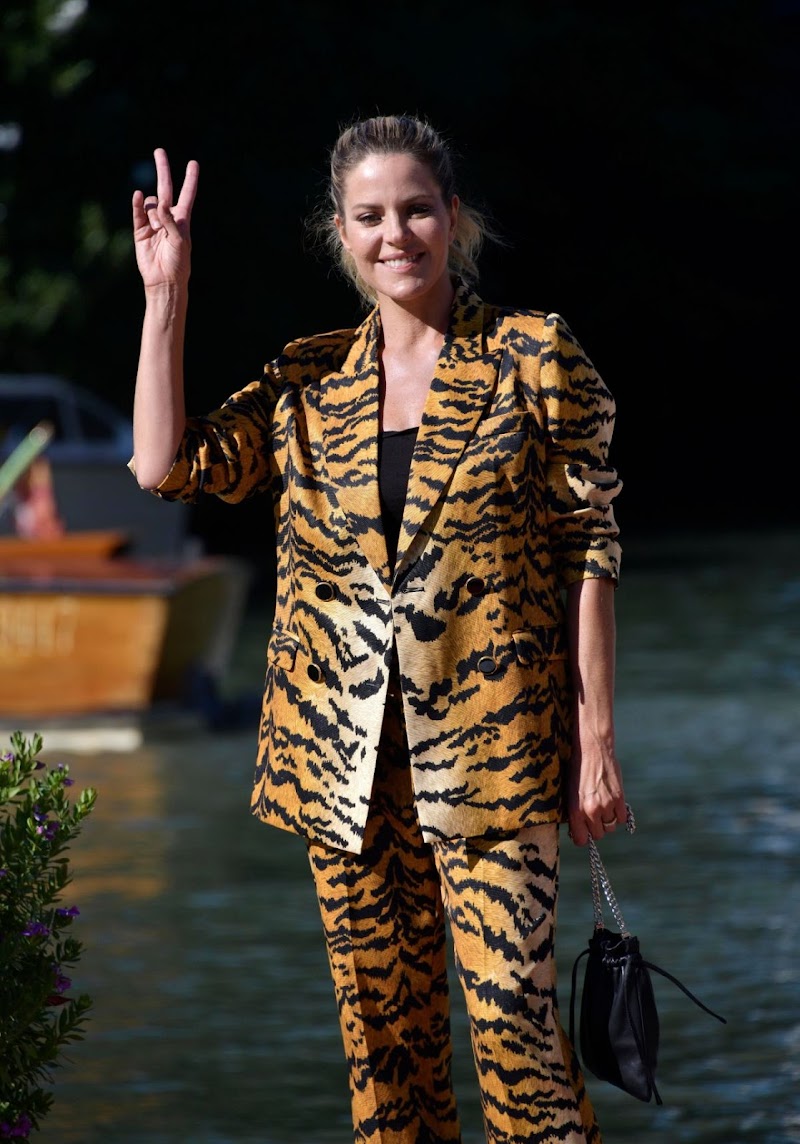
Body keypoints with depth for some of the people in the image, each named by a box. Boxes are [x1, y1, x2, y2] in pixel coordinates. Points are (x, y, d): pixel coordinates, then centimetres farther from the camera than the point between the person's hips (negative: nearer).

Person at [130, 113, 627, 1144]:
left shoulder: (534, 357, -1)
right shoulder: (309, 382, 10)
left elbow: (588, 549, -2)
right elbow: (165, 466, 1)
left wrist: (596, 739, -7)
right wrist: (166, 294, 0)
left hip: (489, 741, -4)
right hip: (345, 747, 4)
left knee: (510, 1006, -12)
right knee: (382, 1018, 7)